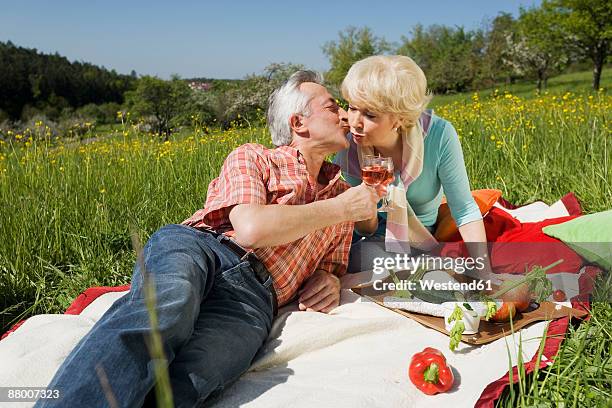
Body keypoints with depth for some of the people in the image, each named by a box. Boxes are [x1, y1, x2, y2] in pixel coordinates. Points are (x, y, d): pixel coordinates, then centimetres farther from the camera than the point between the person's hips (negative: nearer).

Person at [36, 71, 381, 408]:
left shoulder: (341, 190, 29)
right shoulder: (252, 157, 14)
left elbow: (333, 265, 34)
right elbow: (250, 228, -7)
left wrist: (330, 279, 7)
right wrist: (340, 209, 2)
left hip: (255, 295, 2)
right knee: (164, 310, -41)